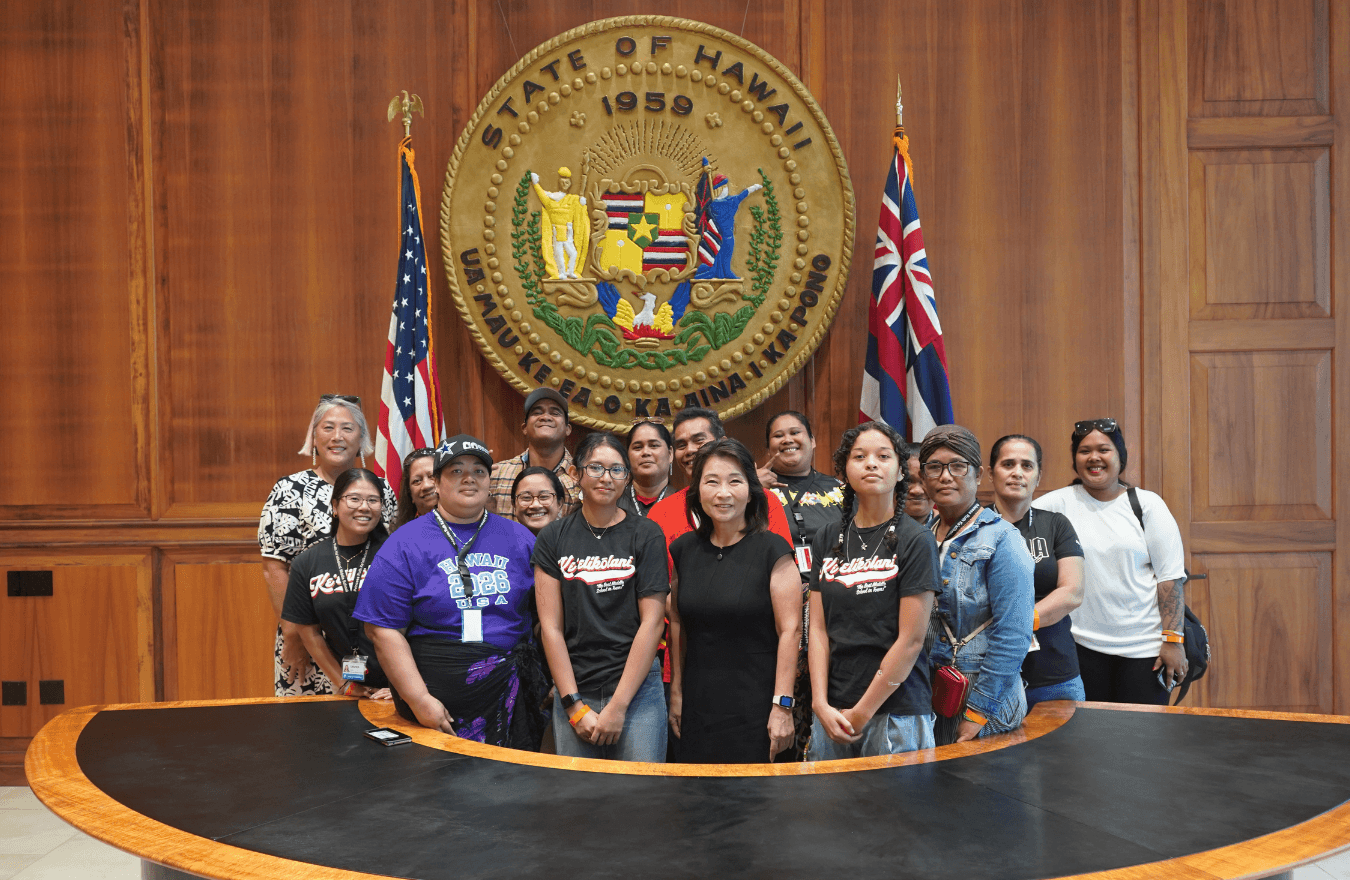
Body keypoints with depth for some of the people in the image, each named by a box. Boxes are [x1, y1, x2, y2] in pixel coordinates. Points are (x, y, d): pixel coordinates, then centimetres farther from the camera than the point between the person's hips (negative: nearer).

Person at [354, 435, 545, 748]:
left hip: (512, 697, 3)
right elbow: (384, 629, -5)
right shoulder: (404, 546, -1)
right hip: (439, 703, -3)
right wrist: (419, 700, -11)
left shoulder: (518, 538, 9)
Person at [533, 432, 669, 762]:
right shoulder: (553, 538, 5)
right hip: (573, 694, 1)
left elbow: (652, 622, -5)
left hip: (637, 690, -1)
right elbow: (551, 626, 1)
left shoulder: (646, 534, 0)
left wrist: (618, 705, -10)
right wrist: (575, 706, -6)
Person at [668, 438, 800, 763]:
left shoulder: (772, 550, -8)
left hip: (754, 707, -4)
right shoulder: (684, 549, 6)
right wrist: (676, 691, 12)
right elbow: (678, 623, 12)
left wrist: (782, 705, -15)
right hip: (698, 704, 4)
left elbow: (790, 630, -11)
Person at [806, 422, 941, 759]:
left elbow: (911, 640, -10)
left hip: (896, 710, -3)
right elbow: (818, 628, 5)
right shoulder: (828, 538, 8)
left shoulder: (915, 541, -6)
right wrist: (821, 704, -5)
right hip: (831, 712, 4)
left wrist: (862, 712, -10)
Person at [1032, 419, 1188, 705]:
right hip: (1082, 644, 0)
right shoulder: (1060, 503, 4)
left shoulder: (1148, 504, 3)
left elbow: (1170, 577, 0)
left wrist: (1174, 640, -5)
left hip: (1144, 647, 0)